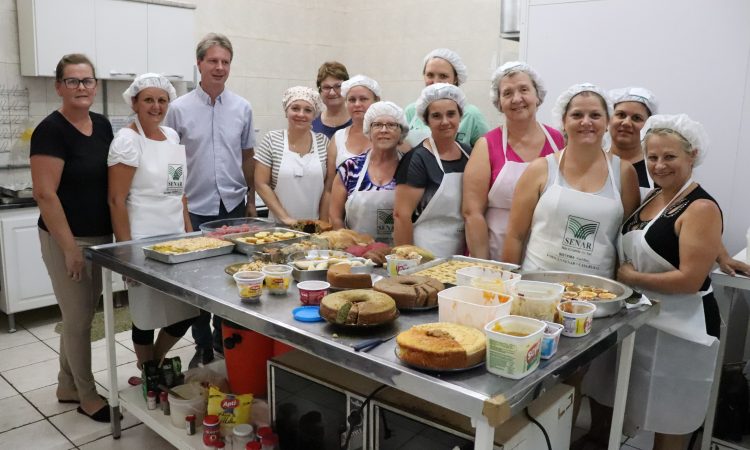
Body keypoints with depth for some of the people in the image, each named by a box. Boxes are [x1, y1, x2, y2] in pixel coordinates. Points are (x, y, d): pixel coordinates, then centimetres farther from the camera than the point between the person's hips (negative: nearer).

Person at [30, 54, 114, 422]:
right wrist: (70, 247, -19)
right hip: (67, 240, -7)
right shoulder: (51, 130, -15)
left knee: (80, 315, 18)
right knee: (79, 320, 5)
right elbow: (44, 194, -19)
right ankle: (88, 397, 21)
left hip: (101, 237, 7)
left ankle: (67, 387, 35)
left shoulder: (102, 125, 7)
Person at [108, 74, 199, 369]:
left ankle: (155, 361, 35)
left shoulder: (172, 136, 11)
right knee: (148, 314, 5)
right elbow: (117, 200, -13)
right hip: (144, 244, -7)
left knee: (188, 310, 9)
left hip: (176, 239, 7)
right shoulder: (127, 140, -10)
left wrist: (189, 231, 11)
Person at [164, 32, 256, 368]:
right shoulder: (179, 109, -3)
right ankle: (203, 347, 21)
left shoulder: (242, 108, 4)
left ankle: (225, 340, 28)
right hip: (195, 208, -2)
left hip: (233, 205, 2)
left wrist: (251, 200, 10)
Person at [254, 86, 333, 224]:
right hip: (279, 225, -1)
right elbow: (261, 184, -5)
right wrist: (285, 217, -11)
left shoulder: (324, 142, -1)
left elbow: (328, 188, -1)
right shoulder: (271, 140, -4)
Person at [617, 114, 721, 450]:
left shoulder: (701, 208, -18)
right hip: (638, 317, 7)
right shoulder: (651, 198, 5)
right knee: (642, 410, 23)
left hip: (679, 329, -7)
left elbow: (690, 279, -25)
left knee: (668, 422, 10)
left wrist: (631, 277, -15)